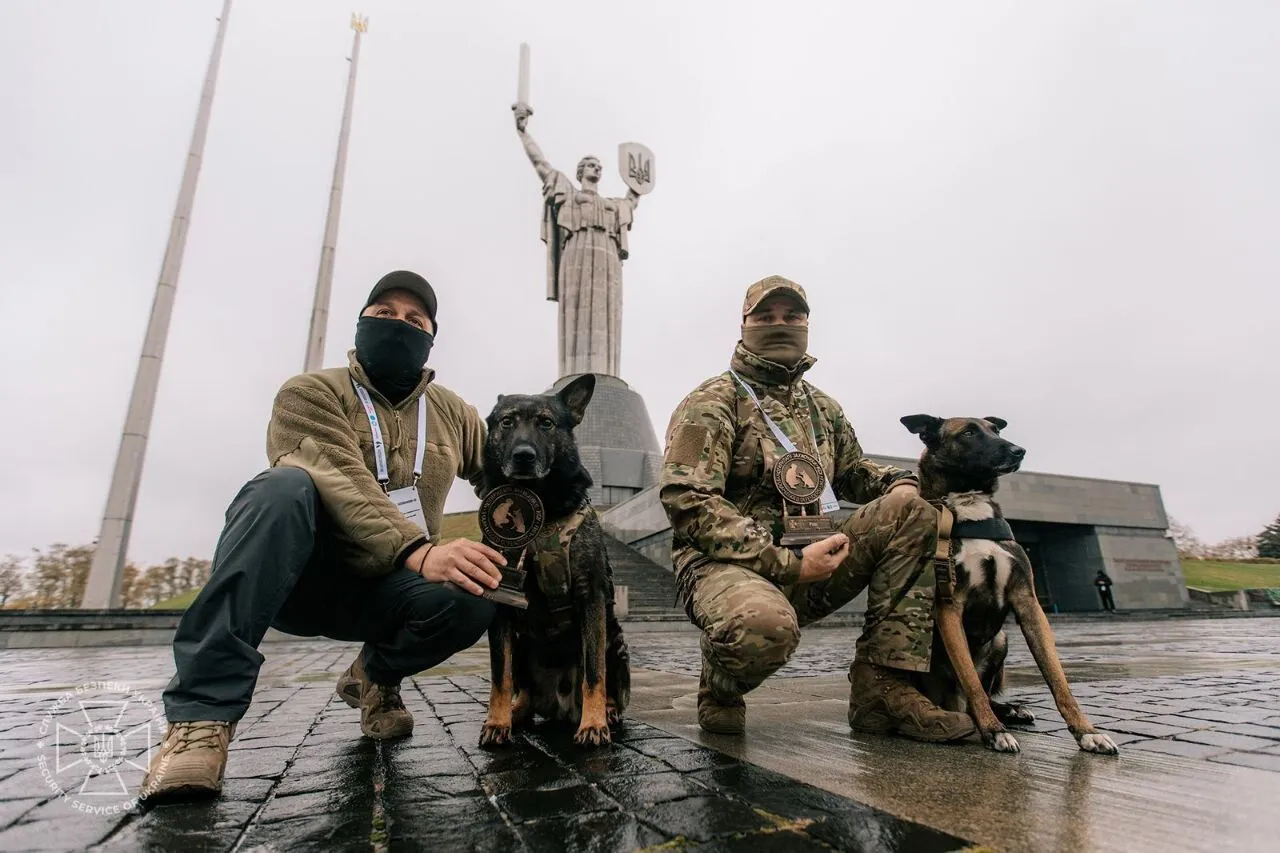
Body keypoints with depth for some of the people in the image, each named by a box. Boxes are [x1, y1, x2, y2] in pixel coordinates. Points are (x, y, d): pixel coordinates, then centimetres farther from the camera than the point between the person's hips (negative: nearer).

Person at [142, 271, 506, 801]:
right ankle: (203, 716, -30)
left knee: (473, 599, -29)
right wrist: (417, 551, -40)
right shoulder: (311, 394, -6)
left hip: (380, 587, 3)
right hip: (295, 575, -3)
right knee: (285, 485, -34)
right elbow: (343, 483, -24)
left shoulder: (454, 414, 9)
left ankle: (375, 676, 5)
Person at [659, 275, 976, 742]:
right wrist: (788, 562, -22)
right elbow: (688, 502, -16)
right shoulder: (711, 403, -6)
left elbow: (852, 470, 30)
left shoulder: (823, 408, 18)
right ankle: (720, 688, -1)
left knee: (910, 510, -8)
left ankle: (883, 688, -7)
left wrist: (898, 481, 4)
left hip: (807, 568, 7)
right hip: (727, 565, -6)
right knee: (766, 625, -41)